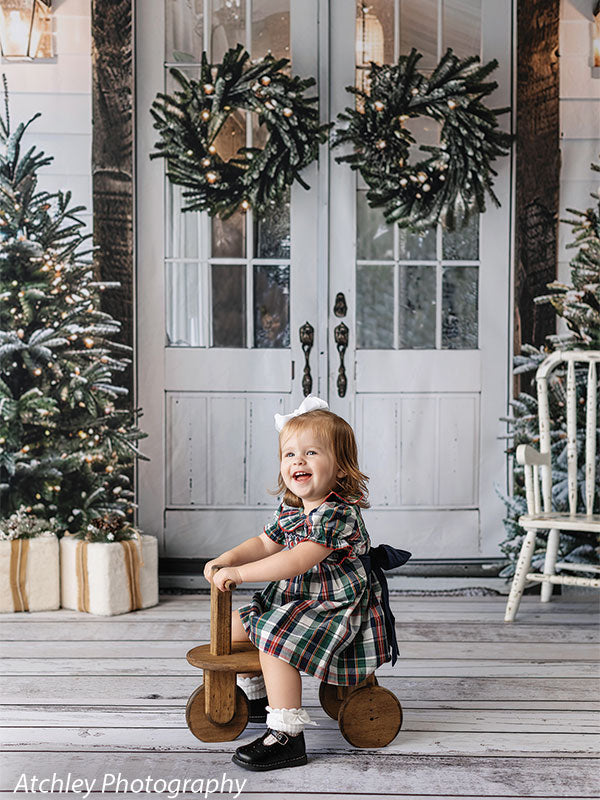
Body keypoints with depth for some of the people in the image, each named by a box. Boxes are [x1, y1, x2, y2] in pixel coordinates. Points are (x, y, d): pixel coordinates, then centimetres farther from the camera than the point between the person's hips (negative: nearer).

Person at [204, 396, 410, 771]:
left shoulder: (338, 514, -26)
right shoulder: (289, 509, 4)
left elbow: (297, 561, -34)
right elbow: (265, 544, 17)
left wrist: (239, 573, -32)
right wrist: (227, 558, -2)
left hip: (335, 608, -10)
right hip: (291, 599, 10)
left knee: (275, 640, -29)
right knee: (236, 623, 15)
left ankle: (286, 735, -21)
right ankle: (256, 697, 38)